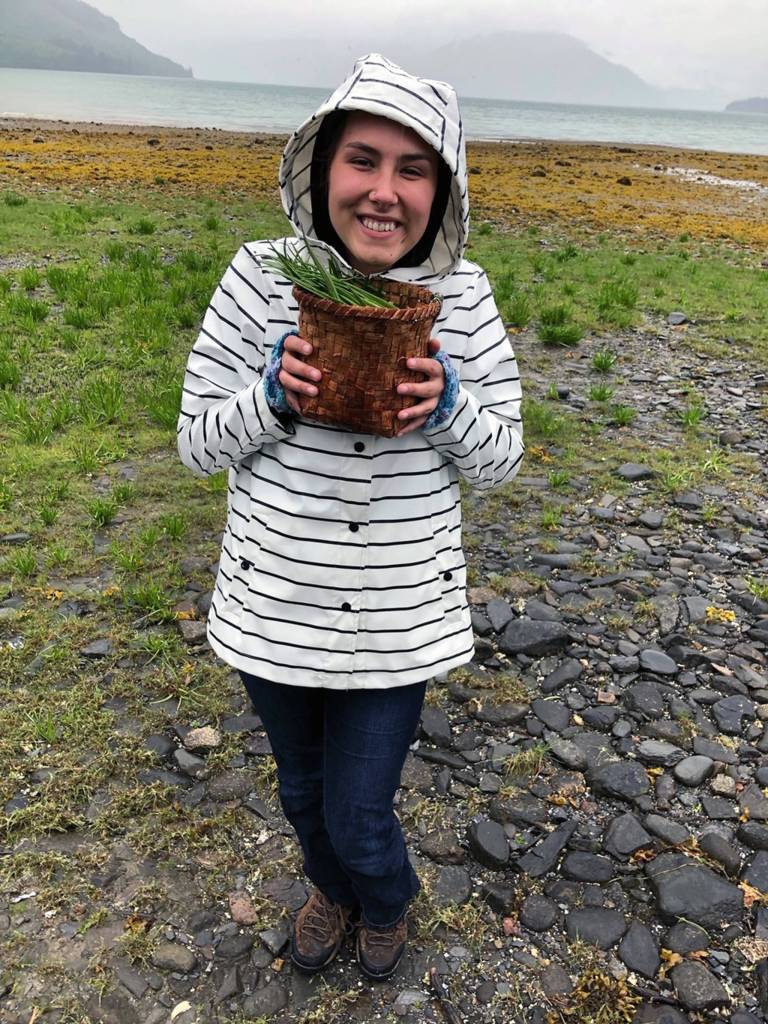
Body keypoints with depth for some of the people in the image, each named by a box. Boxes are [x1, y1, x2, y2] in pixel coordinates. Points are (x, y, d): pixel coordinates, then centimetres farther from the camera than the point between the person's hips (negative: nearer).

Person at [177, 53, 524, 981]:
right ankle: (334, 890, 61)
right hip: (276, 605, 2)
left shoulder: (462, 298, -10)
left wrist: (448, 408, -25)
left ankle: (388, 901, 52)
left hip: (400, 616, -1)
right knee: (304, 789, 25)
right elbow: (196, 444, -6)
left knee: (359, 815, 12)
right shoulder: (261, 278, -12)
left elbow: (500, 460, -4)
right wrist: (273, 394, -27)